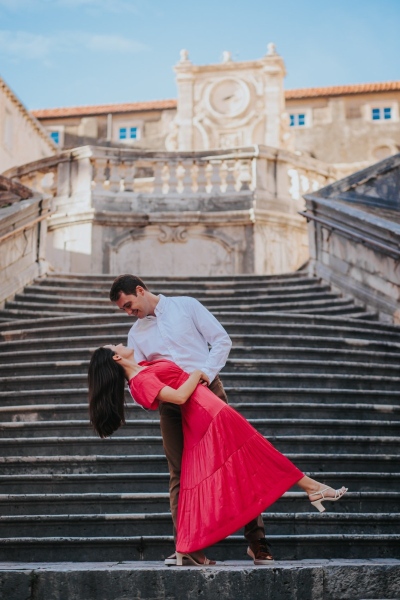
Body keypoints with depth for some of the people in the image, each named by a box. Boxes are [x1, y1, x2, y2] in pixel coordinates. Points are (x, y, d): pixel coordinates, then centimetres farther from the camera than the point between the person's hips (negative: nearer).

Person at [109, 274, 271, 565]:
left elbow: (221, 340, 0)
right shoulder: (136, 334, 16)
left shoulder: (185, 306, 6)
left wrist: (205, 374, -12)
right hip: (172, 405, 3)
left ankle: (257, 541, 0)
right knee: (180, 475, -2)